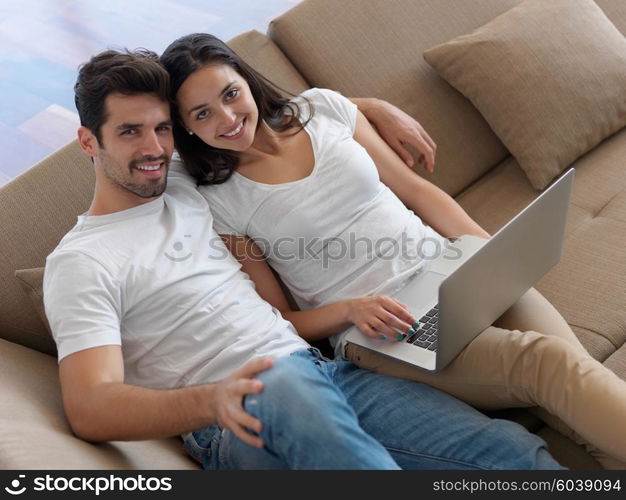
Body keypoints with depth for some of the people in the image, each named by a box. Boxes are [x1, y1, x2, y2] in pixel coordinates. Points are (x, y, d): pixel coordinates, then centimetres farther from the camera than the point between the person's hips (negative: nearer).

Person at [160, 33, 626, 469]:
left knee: (574, 366, -21)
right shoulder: (219, 202, 0)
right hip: (373, 332, -4)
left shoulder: (322, 107, 9)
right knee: (547, 362, -27)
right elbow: (281, 321, 4)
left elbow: (415, 189, 15)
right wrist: (350, 309, -17)